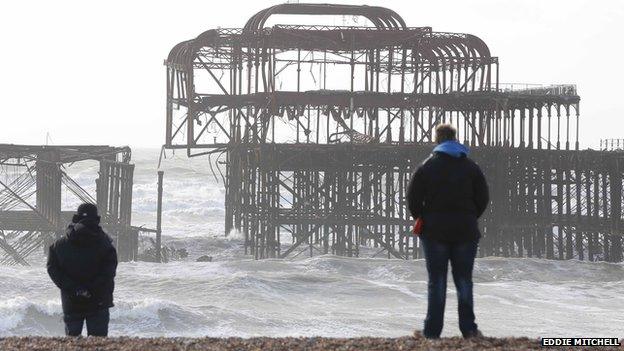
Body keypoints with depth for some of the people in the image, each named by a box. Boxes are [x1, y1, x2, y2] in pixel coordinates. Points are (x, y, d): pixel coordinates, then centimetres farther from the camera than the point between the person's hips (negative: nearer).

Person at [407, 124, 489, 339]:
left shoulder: (427, 167, -3)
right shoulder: (471, 167, 4)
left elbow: (413, 200, -5)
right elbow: (483, 199, 4)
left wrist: (423, 220, 10)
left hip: (434, 232, -2)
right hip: (465, 232, 2)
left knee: (436, 282, 1)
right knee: (464, 281, 8)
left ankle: (432, 332, 0)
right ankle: (468, 329, 4)